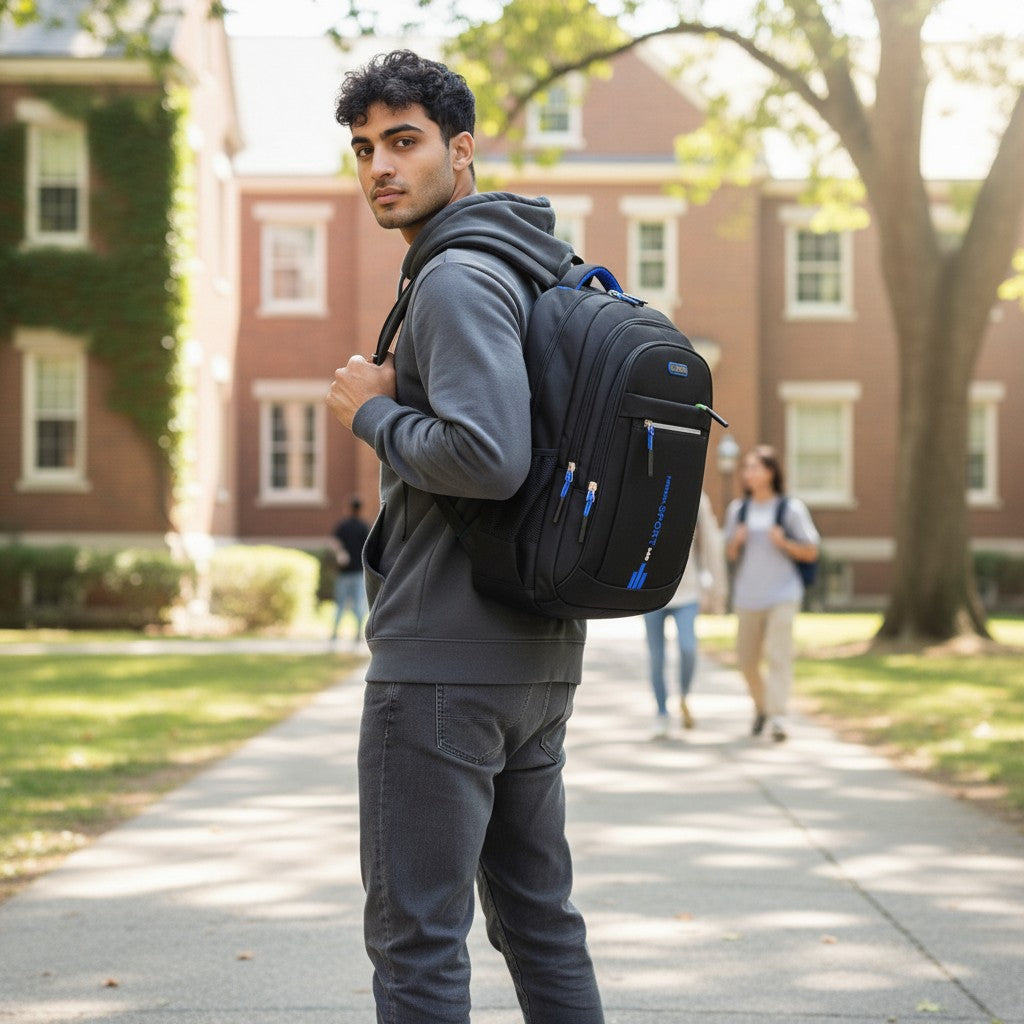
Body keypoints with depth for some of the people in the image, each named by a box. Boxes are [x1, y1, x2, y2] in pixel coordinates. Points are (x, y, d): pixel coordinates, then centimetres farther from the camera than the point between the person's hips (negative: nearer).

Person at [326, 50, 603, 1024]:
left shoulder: (458, 277, -14)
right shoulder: (540, 270, 17)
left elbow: (488, 456, -27)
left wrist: (373, 412, -12)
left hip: (443, 663, -10)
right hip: (538, 658, 10)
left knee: (415, 940, -3)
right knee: (540, 920, 16)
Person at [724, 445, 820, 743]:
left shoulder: (792, 508, -3)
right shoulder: (737, 509, 7)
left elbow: (811, 552, 0)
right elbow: (730, 555, 13)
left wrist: (784, 543, -17)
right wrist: (736, 541, -9)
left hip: (783, 595, -4)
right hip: (748, 596, 4)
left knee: (778, 654, -17)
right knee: (747, 659, 11)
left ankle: (778, 718, -22)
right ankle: (762, 704, 37)